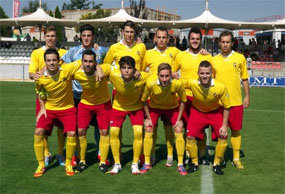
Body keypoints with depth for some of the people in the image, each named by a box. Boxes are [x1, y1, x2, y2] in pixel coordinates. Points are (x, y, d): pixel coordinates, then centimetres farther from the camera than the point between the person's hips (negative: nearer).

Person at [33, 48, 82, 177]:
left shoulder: (67, 70, -22)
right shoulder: (40, 77, -14)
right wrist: (42, 108, 2)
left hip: (67, 108, -1)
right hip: (49, 108, 2)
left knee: (72, 134, -15)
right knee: (38, 132, -12)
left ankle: (68, 164, 9)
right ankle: (41, 165, 6)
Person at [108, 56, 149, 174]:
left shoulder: (143, 77, -31)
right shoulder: (114, 75, -29)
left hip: (136, 107, -1)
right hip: (118, 106, 1)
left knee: (138, 132, -14)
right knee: (114, 132, -8)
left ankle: (135, 164, 5)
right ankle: (117, 164, 9)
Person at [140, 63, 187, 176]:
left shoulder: (177, 83, -33)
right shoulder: (151, 83, -34)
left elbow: (182, 101, -13)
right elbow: (144, 100, -13)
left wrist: (179, 119, -11)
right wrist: (148, 118, -10)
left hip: (173, 107, 0)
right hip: (155, 107, 0)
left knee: (179, 131, -8)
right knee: (148, 130, -8)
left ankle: (180, 165, 5)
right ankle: (147, 163, 7)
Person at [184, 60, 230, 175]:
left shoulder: (221, 87, -29)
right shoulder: (192, 83, -29)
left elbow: (226, 107, -14)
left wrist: (224, 125, -15)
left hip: (215, 112, 0)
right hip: (197, 111, 0)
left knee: (223, 136, -10)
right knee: (190, 136, -10)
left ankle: (216, 164, 12)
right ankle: (194, 163, 14)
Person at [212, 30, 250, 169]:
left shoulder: (240, 58, 2)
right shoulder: (213, 60, 4)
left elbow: (244, 79, 7)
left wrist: (247, 96, 3)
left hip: (236, 101, 0)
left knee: (236, 130, 6)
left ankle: (236, 158, 18)